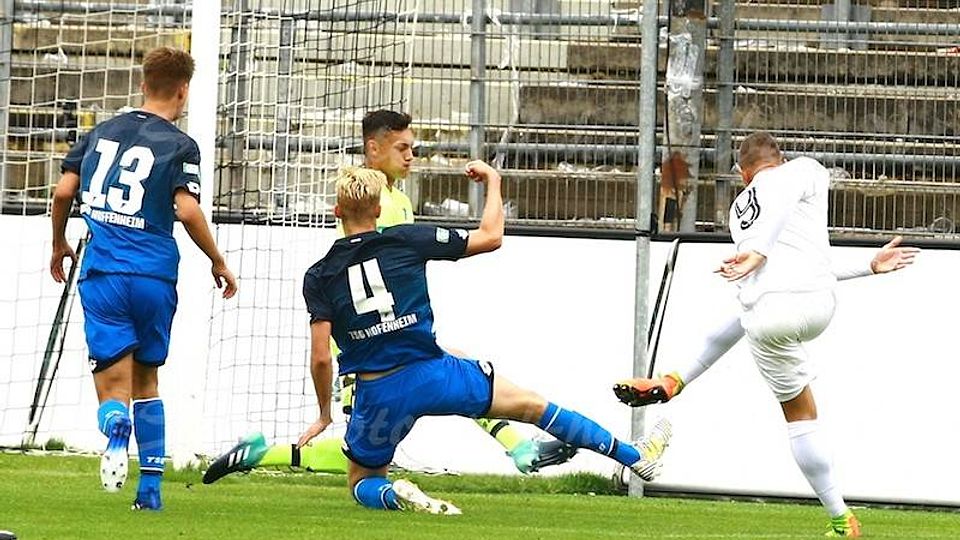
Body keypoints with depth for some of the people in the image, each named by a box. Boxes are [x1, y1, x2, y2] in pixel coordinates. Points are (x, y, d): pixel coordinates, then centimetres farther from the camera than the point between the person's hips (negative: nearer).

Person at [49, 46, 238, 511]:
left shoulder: (102, 132, 12)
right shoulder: (179, 145, -1)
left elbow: (63, 191, 10)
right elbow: (187, 211, -11)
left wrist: (59, 245, 27)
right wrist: (218, 264, 2)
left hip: (102, 272, 1)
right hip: (154, 275, -1)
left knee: (115, 381, -4)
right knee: (146, 377, 17)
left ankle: (116, 425, -40)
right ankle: (151, 487, 16)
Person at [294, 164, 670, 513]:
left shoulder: (318, 277, -2)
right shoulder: (406, 241, -3)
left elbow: (321, 357, -8)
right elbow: (490, 236, 4)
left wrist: (324, 413, 7)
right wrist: (493, 181, 19)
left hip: (376, 394, 0)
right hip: (431, 374, 0)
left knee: (362, 483, 22)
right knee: (532, 406, 15)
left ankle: (393, 495, -14)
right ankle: (635, 457, 22)